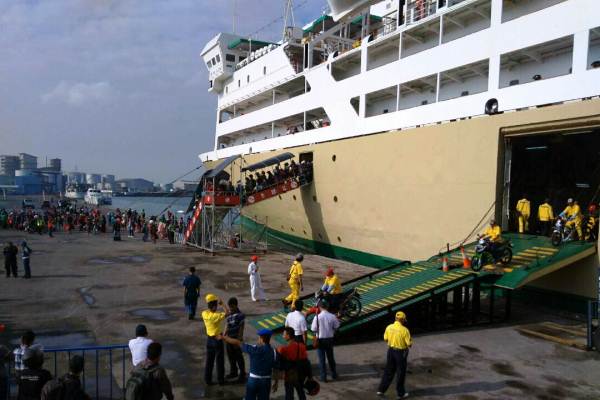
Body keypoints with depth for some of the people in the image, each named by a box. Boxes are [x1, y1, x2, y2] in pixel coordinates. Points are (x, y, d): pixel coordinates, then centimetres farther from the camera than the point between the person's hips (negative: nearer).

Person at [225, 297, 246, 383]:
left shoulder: (240, 315, -17)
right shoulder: (229, 314, 3)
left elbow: (241, 329, -16)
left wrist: (238, 340, -16)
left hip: (236, 339, -7)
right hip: (229, 339, 7)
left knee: (239, 357, 4)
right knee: (231, 357, 18)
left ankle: (242, 375, 18)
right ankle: (233, 372, 36)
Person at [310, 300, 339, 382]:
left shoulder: (317, 317, -19)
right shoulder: (332, 316, -11)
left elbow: (313, 329, -14)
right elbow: (336, 327, -1)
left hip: (320, 339, -3)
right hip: (330, 339, 3)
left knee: (321, 359, 8)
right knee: (331, 357, 19)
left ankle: (323, 377, 12)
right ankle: (334, 375, 30)